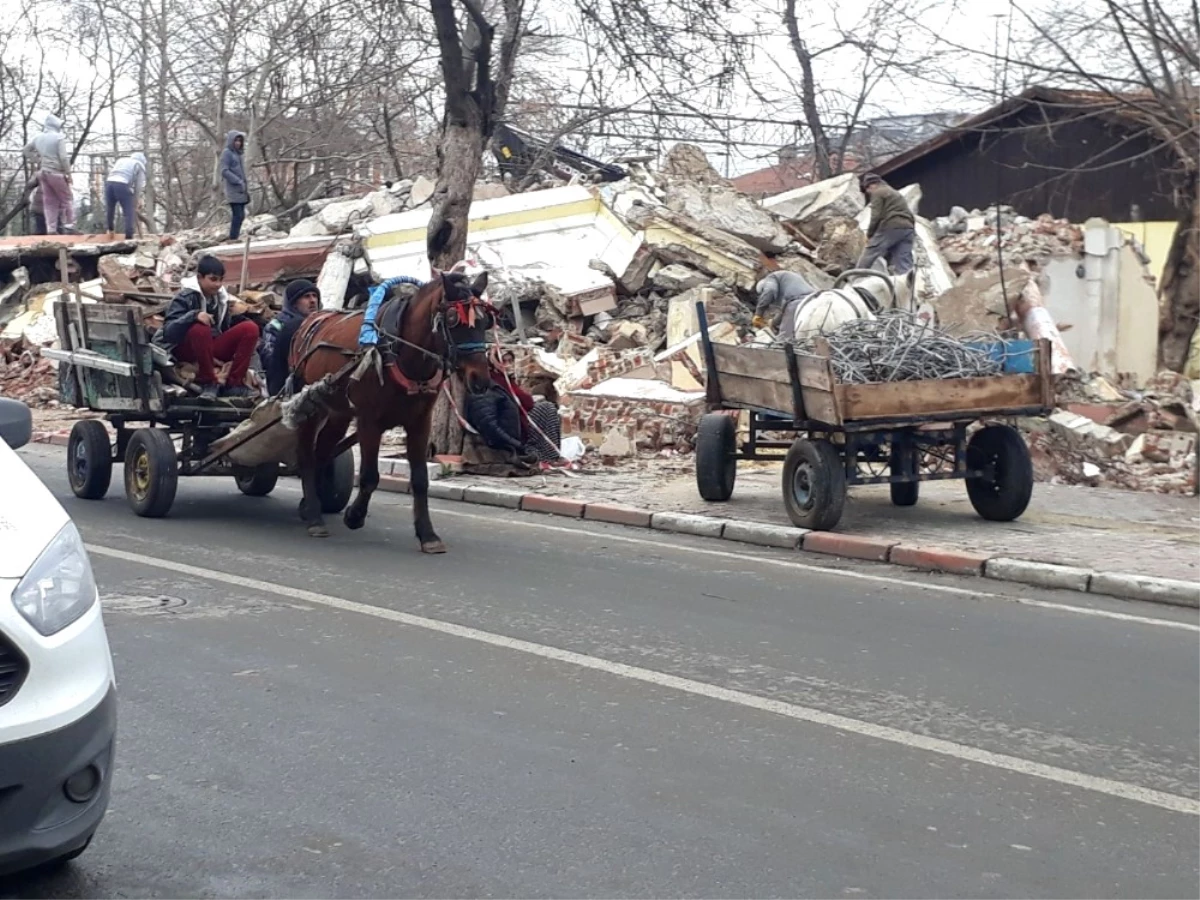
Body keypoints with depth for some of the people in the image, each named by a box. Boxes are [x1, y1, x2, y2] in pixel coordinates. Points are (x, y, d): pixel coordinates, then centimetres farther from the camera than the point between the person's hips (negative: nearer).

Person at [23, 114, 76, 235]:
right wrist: (68, 173, -10)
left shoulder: (39, 138, 11)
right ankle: (68, 226, -4)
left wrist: (35, 161, 21)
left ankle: (51, 229, 5)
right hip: (55, 172, -7)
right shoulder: (59, 137, -10)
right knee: (67, 199, 3)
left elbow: (27, 149, 21)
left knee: (49, 202, 9)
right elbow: (63, 157, -15)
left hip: (42, 173, 7)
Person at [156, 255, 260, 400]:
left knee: (250, 328, -13)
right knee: (200, 329, -38)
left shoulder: (220, 297, 6)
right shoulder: (185, 297, -14)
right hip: (185, 349, -6)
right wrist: (194, 315, -39)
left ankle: (234, 383, -17)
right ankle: (208, 382, -23)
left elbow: (224, 328, 11)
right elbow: (168, 332, -24)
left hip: (212, 347, 6)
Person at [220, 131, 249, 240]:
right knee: (238, 215, -13)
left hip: (241, 191, 8)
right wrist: (238, 182, -17)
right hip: (234, 191, -8)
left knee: (241, 216, 5)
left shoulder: (239, 153, 18)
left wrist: (247, 189, 15)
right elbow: (224, 171, -13)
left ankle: (235, 238, 9)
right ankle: (232, 239, -11)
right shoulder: (227, 153, -4)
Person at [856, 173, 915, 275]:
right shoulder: (894, 192, 32)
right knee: (903, 262, 0)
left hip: (891, 227, -8)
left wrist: (869, 234, 2)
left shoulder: (877, 192, 5)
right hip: (908, 227, 8)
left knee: (869, 253, 0)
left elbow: (876, 216, -7)